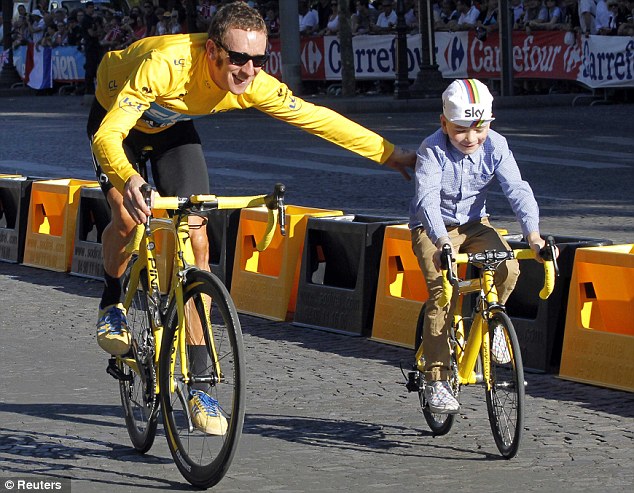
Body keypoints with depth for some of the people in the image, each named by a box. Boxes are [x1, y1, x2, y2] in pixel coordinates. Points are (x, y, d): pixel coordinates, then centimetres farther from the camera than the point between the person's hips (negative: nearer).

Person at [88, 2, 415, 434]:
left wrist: (389, 154, -14)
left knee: (196, 239, -9)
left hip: (172, 127, 4)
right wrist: (128, 180, -66)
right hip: (116, 117, -4)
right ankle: (112, 303, 7)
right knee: (128, 217, -27)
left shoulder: (255, 86, -29)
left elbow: (317, 118, -15)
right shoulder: (166, 64, -43)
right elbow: (107, 135, -46)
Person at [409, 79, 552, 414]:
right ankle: (436, 380, -17)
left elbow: (518, 191, -22)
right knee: (442, 290, -23)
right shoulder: (433, 150, -22)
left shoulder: (495, 147, -13)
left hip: (474, 225, 3)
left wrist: (533, 234, -39)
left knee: (507, 269, -26)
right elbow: (428, 198, -35)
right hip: (433, 229, -3)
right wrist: (442, 242, -52)